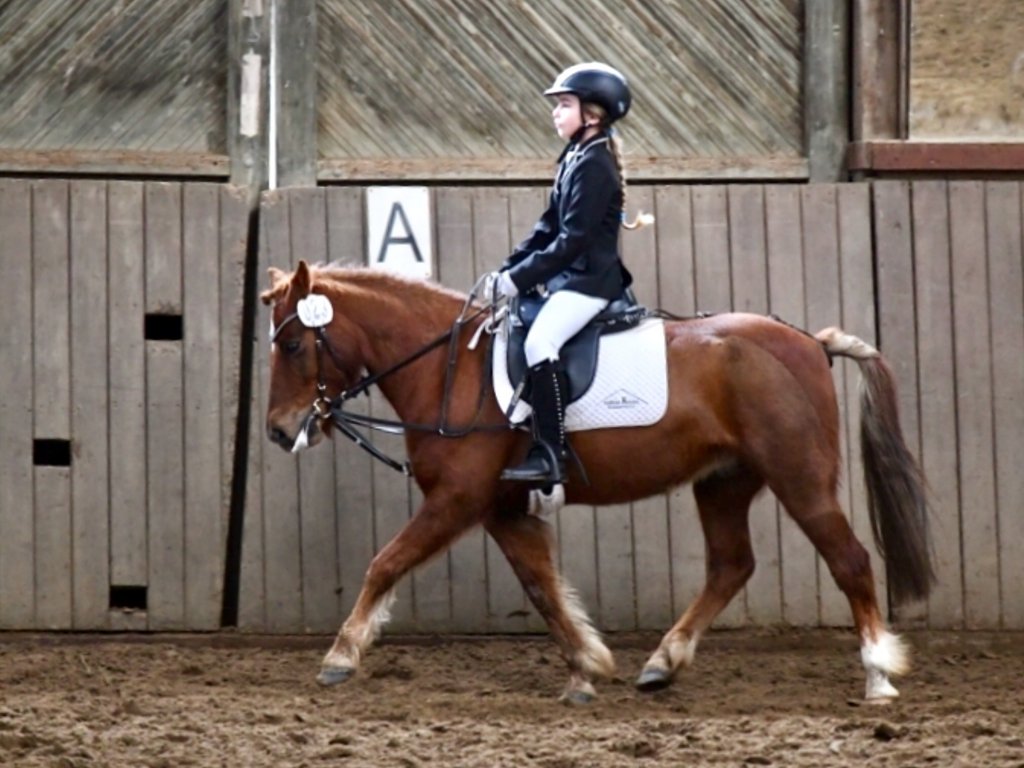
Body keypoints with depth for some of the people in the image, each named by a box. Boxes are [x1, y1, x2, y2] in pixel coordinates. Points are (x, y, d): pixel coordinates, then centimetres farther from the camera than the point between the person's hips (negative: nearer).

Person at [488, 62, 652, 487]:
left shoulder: (594, 165, -16)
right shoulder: (574, 158, 14)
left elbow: (572, 239, -20)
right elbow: (548, 228, 17)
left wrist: (519, 279, -19)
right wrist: (507, 269, 7)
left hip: (590, 278, -11)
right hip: (569, 276, 11)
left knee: (539, 341, -26)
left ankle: (548, 456, -30)